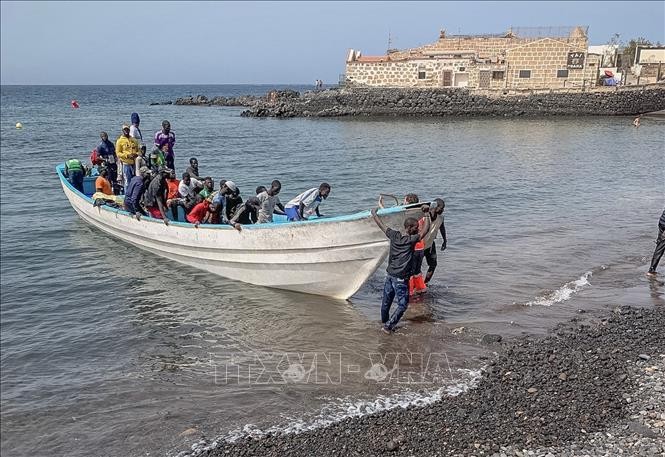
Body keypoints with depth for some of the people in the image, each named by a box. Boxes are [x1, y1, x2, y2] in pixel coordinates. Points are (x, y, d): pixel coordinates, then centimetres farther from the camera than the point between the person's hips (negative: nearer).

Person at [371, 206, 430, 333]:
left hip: (389, 275, 7)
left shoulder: (394, 236, 0)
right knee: (402, 305, 6)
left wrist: (374, 213, 27)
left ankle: (384, 322, 40)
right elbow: (425, 230, -18)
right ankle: (388, 326, 5)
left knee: (386, 301, 21)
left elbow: (381, 225, 12)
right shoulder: (411, 240, -16)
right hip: (401, 279, -7)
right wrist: (427, 217, -3)